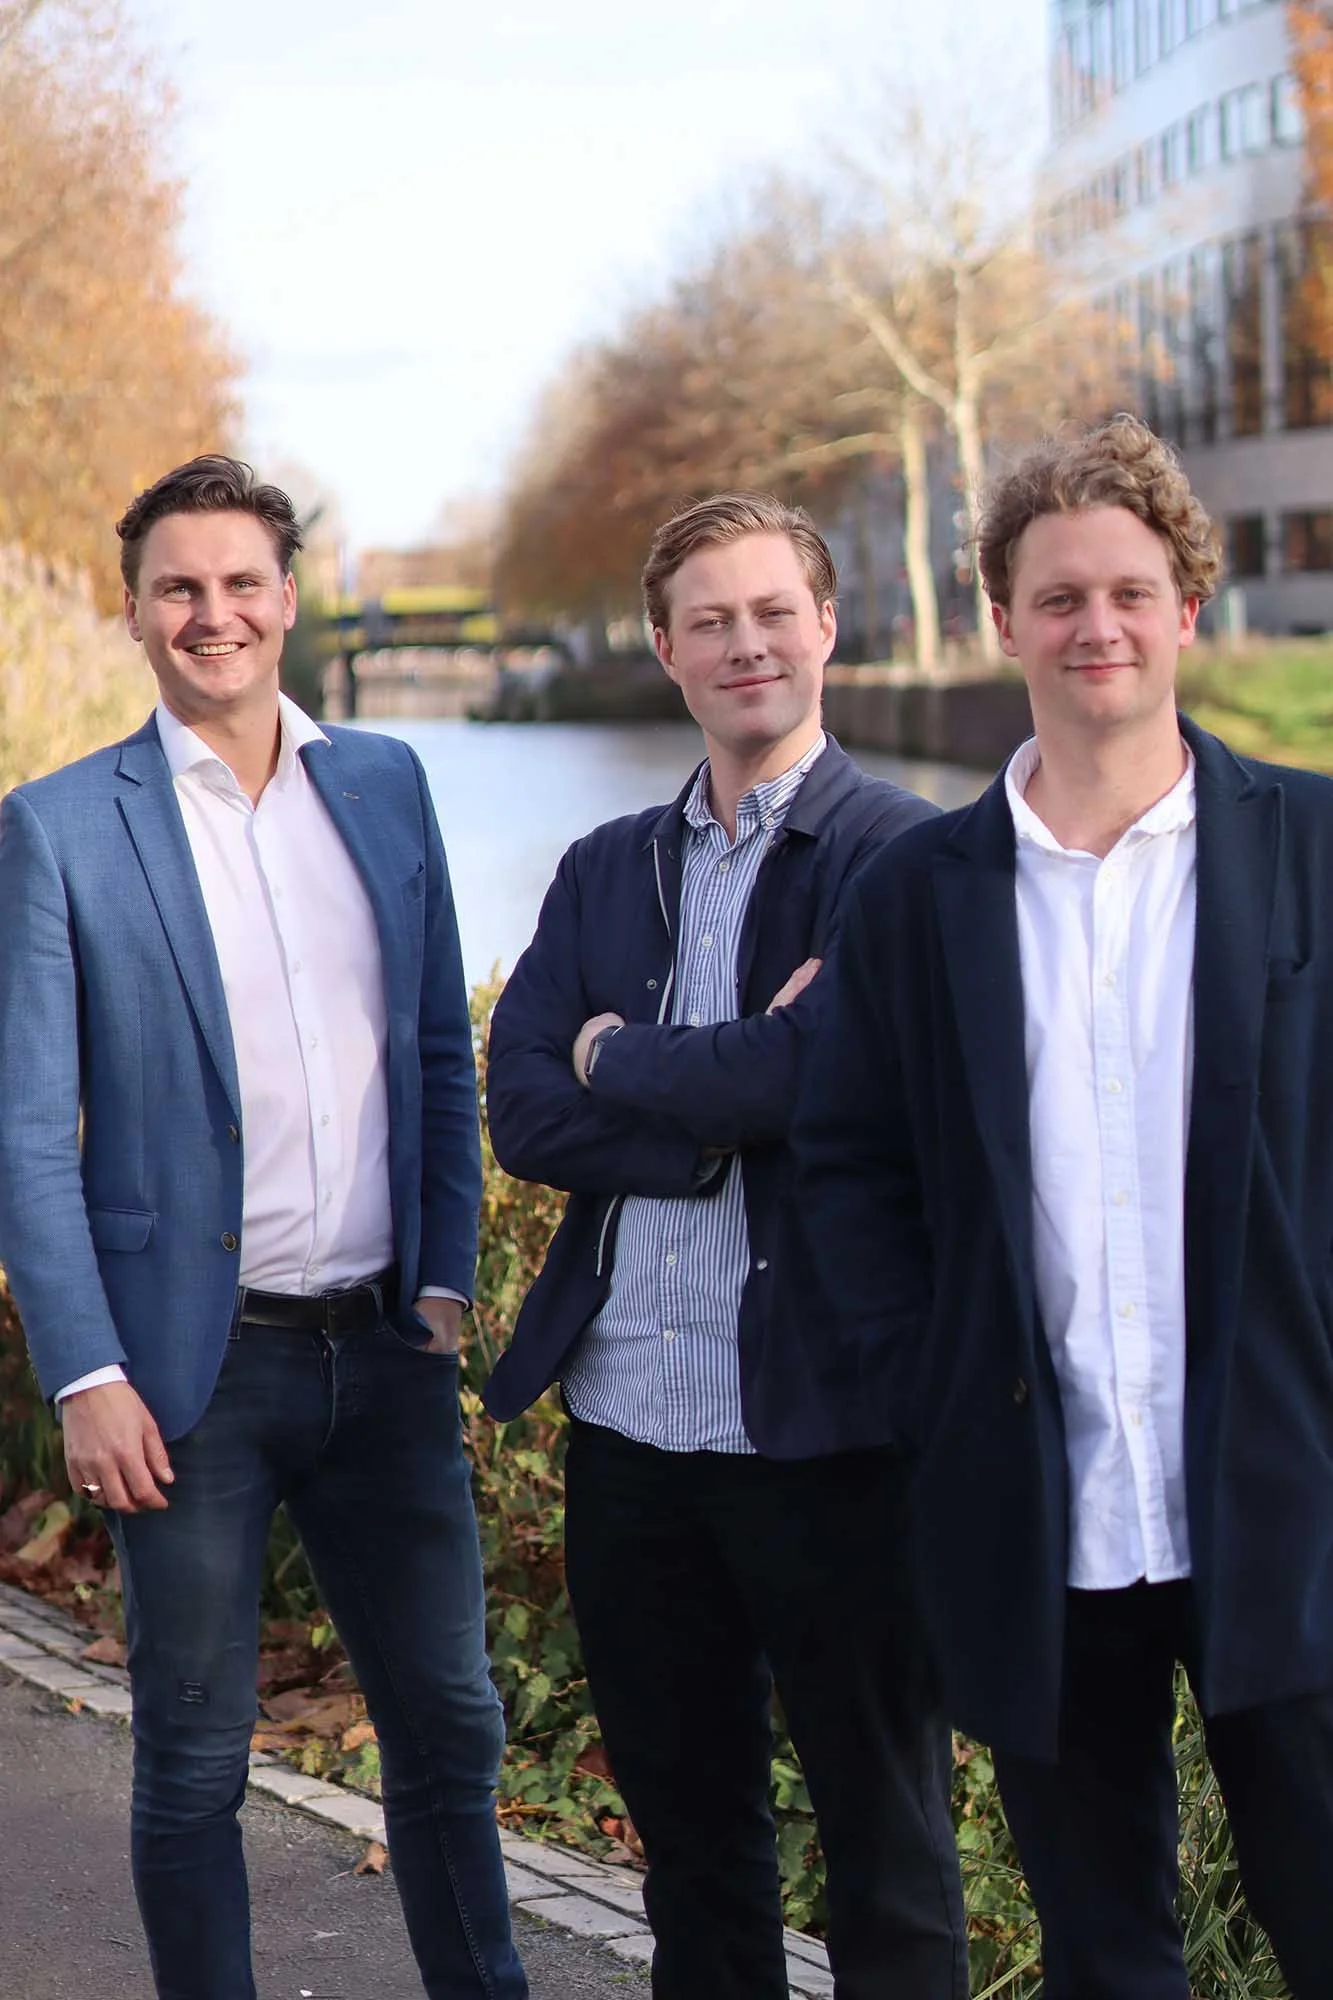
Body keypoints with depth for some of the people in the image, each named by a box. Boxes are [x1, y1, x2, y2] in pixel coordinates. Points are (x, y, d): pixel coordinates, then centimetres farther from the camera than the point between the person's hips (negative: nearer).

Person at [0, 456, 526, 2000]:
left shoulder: (385, 784, 7)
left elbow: (441, 1054, 12)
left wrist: (445, 1277, 4)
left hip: (384, 1350, 4)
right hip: (195, 1367, -3)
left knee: (448, 1725, 12)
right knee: (194, 1760, 8)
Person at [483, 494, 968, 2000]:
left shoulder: (903, 856, -5)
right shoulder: (605, 872, 13)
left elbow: (836, 1072, -21)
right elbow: (519, 1111, 1)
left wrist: (622, 1060, -6)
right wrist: (718, 1121, -13)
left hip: (824, 1420, -5)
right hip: (626, 1412, 6)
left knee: (879, 1821, 6)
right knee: (682, 1809, 18)